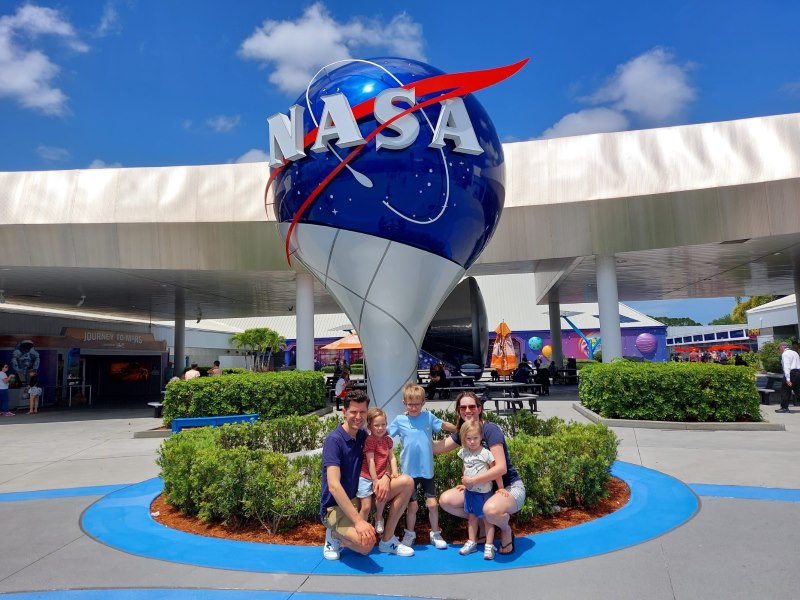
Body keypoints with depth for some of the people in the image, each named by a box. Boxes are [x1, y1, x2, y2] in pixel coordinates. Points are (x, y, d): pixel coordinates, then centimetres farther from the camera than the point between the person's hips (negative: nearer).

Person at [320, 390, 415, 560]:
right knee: (366, 543, -34)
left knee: (406, 482, -6)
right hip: (336, 507, -7)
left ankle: (387, 540, 2)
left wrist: (385, 477, -15)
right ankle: (335, 535, 0)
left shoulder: (363, 436, 3)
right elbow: (333, 485, -30)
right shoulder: (334, 440, -21)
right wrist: (358, 521, -34)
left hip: (361, 497, 7)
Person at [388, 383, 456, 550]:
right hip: (409, 471, -1)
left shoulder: (429, 417, -1)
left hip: (427, 470, 1)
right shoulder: (399, 420, -5)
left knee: (432, 504, 5)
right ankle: (409, 534, 30)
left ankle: (435, 534, 26)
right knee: (413, 506, 7)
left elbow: (445, 425, 10)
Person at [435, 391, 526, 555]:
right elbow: (435, 448, -1)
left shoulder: (490, 430, -21)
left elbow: (501, 468, -27)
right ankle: (484, 523, 12)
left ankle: (506, 530, -2)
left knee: (491, 509, -39)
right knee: (446, 500, -8)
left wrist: (472, 481, -26)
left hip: (510, 487, -7)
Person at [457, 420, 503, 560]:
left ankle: (489, 546, 14)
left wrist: (500, 489, -11)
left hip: (484, 492, -5)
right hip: (469, 491, 5)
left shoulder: (486, 453, -18)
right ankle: (472, 542, 28)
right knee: (472, 517, 16)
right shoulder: (464, 453, -3)